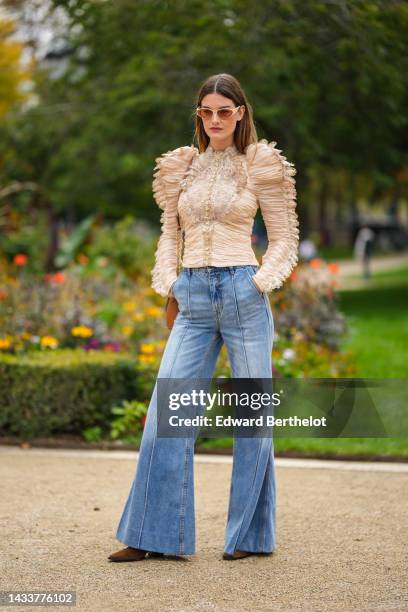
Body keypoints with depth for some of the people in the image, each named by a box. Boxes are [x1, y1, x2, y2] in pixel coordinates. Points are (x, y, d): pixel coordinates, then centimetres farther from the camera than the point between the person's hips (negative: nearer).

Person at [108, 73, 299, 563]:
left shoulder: (259, 166, 4)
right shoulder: (182, 167, 13)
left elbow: (284, 237, 5)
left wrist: (261, 283, -8)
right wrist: (168, 286, 5)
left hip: (242, 294, -3)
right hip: (192, 301, 3)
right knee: (165, 416, -3)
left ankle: (252, 535, 14)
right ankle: (157, 535, 5)